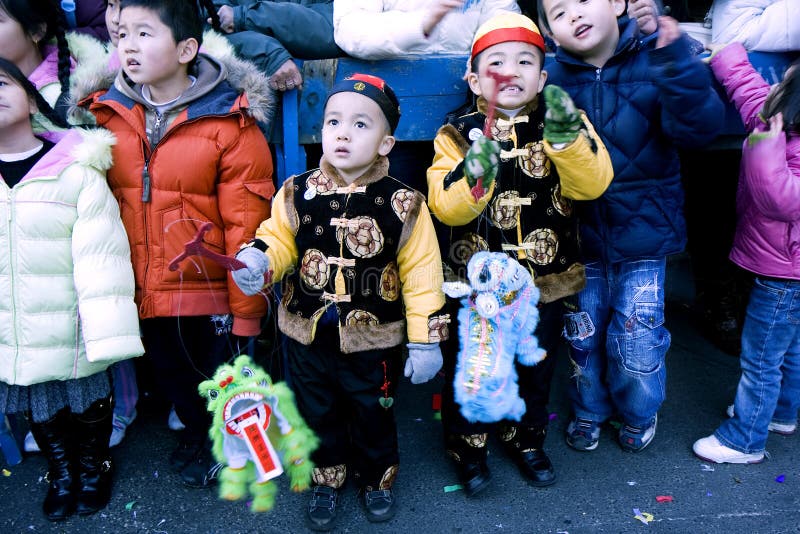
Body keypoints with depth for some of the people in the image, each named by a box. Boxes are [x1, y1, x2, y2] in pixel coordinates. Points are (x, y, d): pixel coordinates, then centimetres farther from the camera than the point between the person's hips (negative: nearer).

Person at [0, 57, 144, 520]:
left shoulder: (76, 169, -13)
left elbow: (100, 253, -16)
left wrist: (108, 331, -19)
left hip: (71, 327, -3)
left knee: (87, 397, 16)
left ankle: (94, 464, 43)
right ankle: (61, 470, 45)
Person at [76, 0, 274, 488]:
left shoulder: (229, 123, -15)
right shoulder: (106, 114, 0)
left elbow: (245, 224, -14)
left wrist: (245, 313, -12)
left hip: (210, 290, -4)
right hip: (142, 293, 5)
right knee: (170, 374, 25)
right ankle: (196, 430, 54)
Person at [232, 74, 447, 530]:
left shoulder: (402, 203, -14)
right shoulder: (298, 194, -9)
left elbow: (421, 275, -10)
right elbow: (279, 238, 4)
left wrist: (426, 339, -8)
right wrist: (257, 259, -20)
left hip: (374, 339, -2)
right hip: (307, 335, 2)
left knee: (373, 415, 19)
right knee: (318, 413, 21)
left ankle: (378, 477, 47)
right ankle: (327, 478, 47)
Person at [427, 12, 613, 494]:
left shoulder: (562, 123, -4)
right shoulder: (459, 133, -8)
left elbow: (593, 183, -19)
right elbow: (446, 206, -19)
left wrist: (567, 135, -34)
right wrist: (474, 171, -38)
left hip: (547, 280, 2)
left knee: (536, 369, 20)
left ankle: (526, 440, 45)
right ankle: (468, 446, 38)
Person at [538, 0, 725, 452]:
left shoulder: (652, 64, -8)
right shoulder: (553, 80, -5)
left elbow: (698, 127, -21)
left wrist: (678, 67, -33)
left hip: (643, 235, -1)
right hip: (581, 240, 2)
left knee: (637, 339, 8)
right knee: (583, 337, 16)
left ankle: (640, 413, 39)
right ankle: (589, 409, 43)